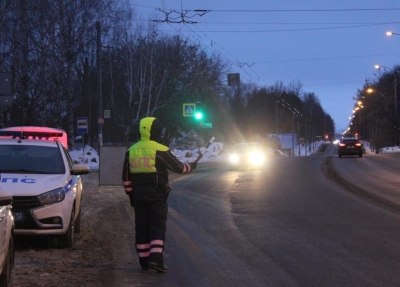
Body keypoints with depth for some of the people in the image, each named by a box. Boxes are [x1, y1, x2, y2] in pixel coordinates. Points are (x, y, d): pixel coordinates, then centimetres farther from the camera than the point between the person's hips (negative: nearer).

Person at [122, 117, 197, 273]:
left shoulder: (131, 151, 6)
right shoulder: (160, 150, -10)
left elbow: (126, 178, 10)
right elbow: (178, 167, -3)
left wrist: (131, 194, 20)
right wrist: (191, 166, 17)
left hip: (138, 194, 5)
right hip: (156, 194, -5)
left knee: (141, 227, 10)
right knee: (158, 227, -1)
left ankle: (144, 261, 13)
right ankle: (156, 259, -14)